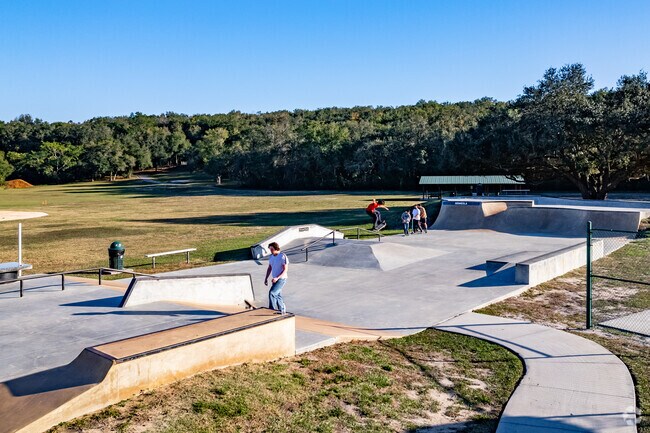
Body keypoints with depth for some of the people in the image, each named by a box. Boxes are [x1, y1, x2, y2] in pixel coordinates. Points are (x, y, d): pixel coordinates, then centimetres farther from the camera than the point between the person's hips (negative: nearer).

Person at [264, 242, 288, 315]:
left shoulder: (283, 256, -17)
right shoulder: (271, 257, 7)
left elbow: (285, 270, -18)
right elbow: (269, 268, 16)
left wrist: (277, 278, -26)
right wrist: (266, 278, 7)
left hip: (281, 279, -8)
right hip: (274, 279, 8)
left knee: (272, 293, -19)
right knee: (278, 296, 13)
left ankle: (272, 310, -11)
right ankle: (283, 311, 26)